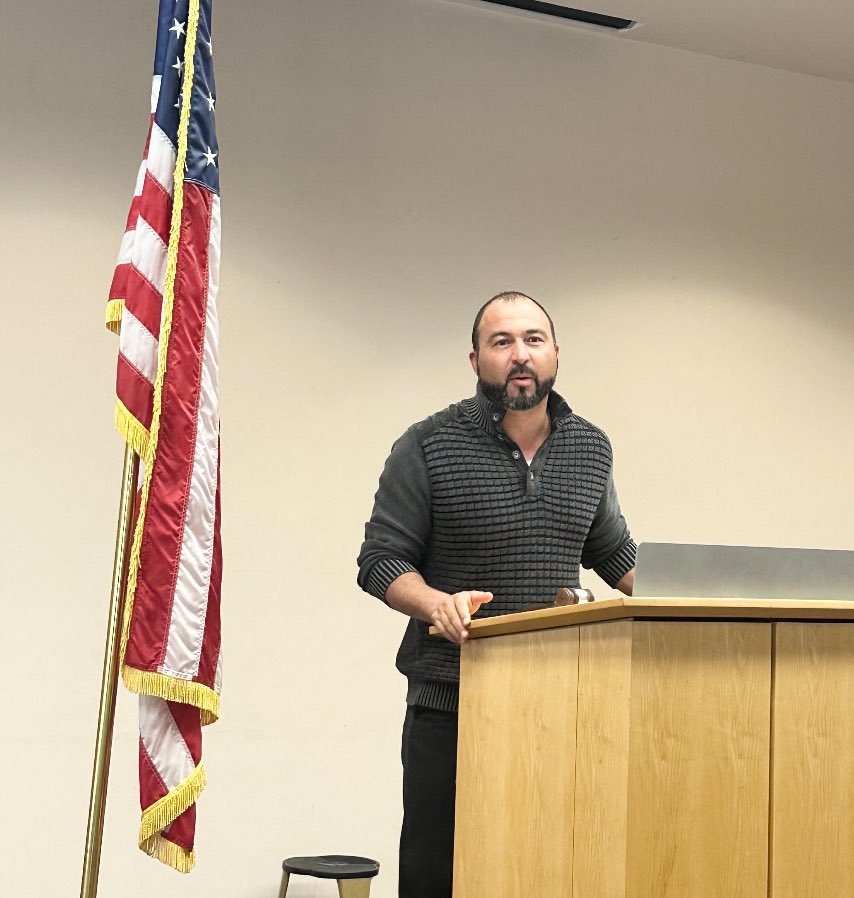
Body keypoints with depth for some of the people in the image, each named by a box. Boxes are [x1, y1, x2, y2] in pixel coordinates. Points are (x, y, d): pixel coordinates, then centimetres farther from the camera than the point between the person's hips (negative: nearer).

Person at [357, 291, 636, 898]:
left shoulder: (591, 449, 10)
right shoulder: (428, 446, -2)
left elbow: (612, 551, 22)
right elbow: (381, 559, -4)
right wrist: (437, 602, -23)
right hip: (450, 704, -3)